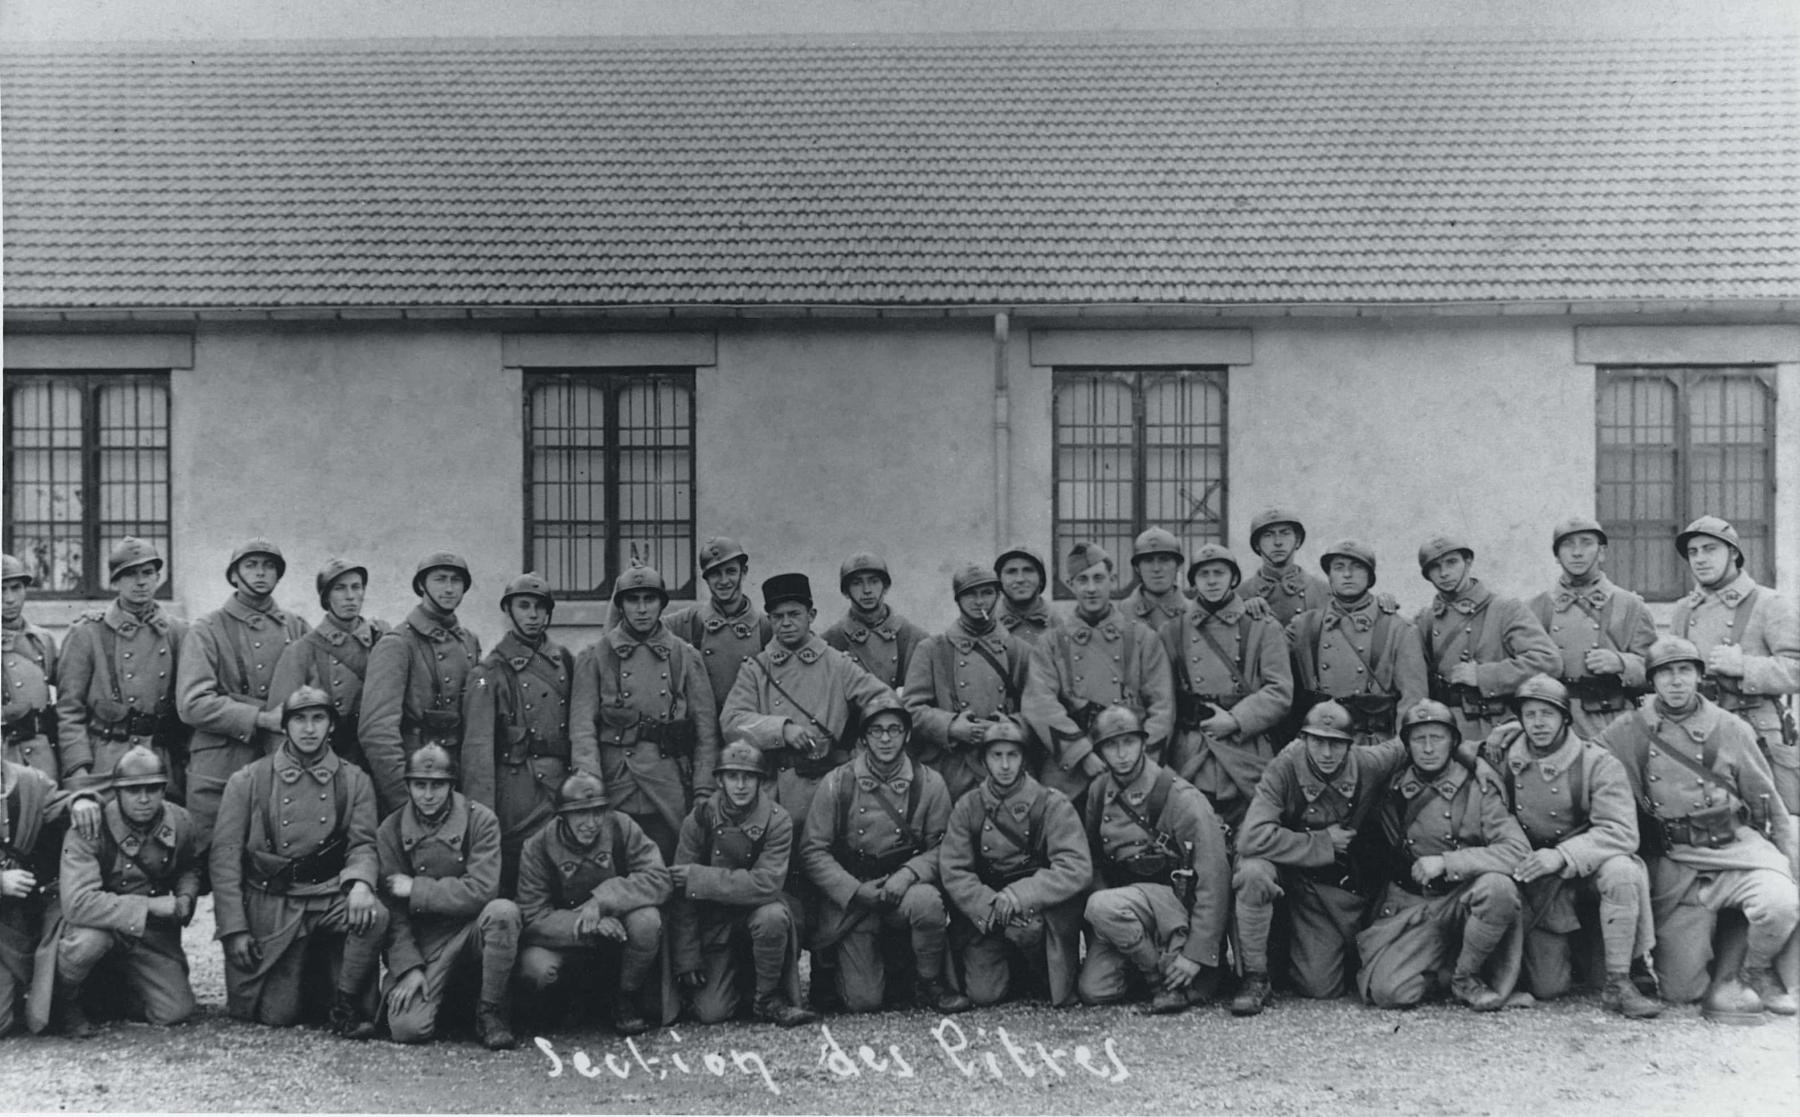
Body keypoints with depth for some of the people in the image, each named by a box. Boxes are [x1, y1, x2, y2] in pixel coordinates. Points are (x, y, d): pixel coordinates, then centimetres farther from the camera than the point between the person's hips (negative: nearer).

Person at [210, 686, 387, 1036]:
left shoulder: (354, 781, 6)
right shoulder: (248, 781, 1)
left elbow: (363, 844, 0)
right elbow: (225, 857, 0)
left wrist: (360, 882, -25)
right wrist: (234, 929, -7)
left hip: (329, 895, 1)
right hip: (271, 906, -1)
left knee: (374, 915, -33)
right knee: (278, 1015, -8)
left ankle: (349, 1007, -12)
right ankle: (307, 986, 29)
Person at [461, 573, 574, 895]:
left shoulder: (564, 660, 13)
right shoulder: (490, 671, -2)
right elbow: (477, 744, -9)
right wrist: (481, 813, -16)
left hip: (563, 783, 4)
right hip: (516, 788, -4)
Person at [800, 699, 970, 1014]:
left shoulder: (928, 782, -2)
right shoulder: (837, 783, -5)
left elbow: (943, 846, 2)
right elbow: (813, 850, -3)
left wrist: (909, 873, -18)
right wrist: (855, 890, -15)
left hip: (905, 886, 1)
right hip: (851, 897, -1)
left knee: (927, 901, -37)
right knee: (863, 1001, -13)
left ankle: (930, 983, -10)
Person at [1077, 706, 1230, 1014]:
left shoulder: (1181, 798, -14)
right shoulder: (1098, 792, 3)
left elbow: (1214, 880, -16)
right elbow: (1094, 863, 15)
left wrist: (1196, 954, -19)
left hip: (1178, 903, -6)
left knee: (1103, 906, -32)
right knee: (1094, 991, -14)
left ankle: (1167, 978, -13)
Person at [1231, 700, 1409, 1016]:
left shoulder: (1369, 765, -14)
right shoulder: (1284, 768, -22)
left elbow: (1405, 745, 10)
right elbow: (1252, 838, -33)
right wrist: (1322, 844, -26)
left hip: (1345, 886, 2)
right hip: (1294, 872, -2)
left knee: (1322, 987, -2)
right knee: (1253, 871, -35)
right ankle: (1256, 977, -16)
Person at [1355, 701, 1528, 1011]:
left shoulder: (1477, 787, -6)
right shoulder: (1393, 791, 2)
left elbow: (1517, 850, -19)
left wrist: (1446, 863, -23)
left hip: (1463, 898, -1)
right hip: (1410, 907, 1)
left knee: (1498, 886, -35)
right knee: (1387, 991, -22)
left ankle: (1466, 976, -9)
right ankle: (1441, 970, 13)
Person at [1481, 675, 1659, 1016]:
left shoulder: (1597, 763, -14)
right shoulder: (1503, 757, -3)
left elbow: (1621, 833, -21)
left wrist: (1562, 856, -31)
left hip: (1588, 863, -2)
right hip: (1537, 881, 2)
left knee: (1621, 872, -38)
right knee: (1546, 988, -6)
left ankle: (1619, 983, -25)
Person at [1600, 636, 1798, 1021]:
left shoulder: (1731, 729, 5)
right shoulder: (1630, 732, 3)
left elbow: (1768, 802, 12)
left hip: (1738, 846, 1)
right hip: (1676, 863, -1)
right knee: (1680, 989, -11)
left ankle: (1755, 971, 1)